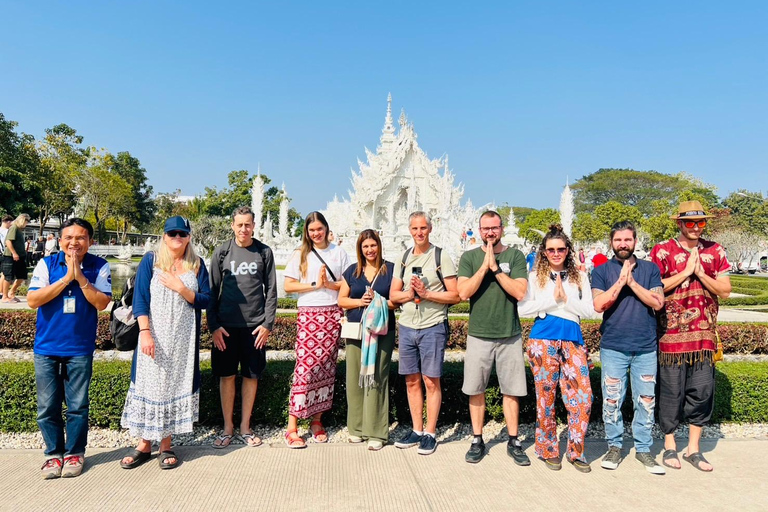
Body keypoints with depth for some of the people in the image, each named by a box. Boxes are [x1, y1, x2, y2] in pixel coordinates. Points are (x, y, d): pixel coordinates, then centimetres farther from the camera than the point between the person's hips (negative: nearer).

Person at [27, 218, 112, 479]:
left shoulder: (99, 267, -4)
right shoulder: (47, 264, -2)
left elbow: (102, 303, -13)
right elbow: (33, 300, -11)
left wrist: (80, 277, -20)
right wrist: (66, 278, -17)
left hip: (80, 349, -1)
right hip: (46, 347, 1)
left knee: (78, 406, 6)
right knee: (47, 406, 9)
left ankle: (74, 453, 23)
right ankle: (54, 453, 26)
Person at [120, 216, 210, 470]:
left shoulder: (197, 264, 6)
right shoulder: (150, 260, 1)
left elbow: (205, 300, 1)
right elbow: (140, 299, -5)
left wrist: (181, 289, -15)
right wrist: (145, 332, -14)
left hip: (183, 339, 2)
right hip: (154, 336, -1)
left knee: (176, 384, 6)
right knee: (149, 384, 3)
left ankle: (166, 445, 17)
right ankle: (144, 444, 16)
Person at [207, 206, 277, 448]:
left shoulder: (264, 252, 3)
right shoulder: (222, 252, 3)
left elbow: (271, 290, 4)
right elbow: (212, 290, 4)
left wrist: (268, 323, -4)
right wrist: (213, 325, -4)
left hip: (255, 325, 0)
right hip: (226, 325, 0)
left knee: (251, 376, 6)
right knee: (227, 376, 6)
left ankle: (245, 426, 20)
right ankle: (228, 427, 20)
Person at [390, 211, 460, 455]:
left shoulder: (441, 257, -4)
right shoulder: (403, 259, 11)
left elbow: (455, 296, -8)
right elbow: (393, 295, 10)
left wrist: (426, 293, -17)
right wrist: (408, 294, -10)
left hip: (433, 327, -4)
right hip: (407, 327, 5)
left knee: (431, 381, 1)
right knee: (412, 381, 10)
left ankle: (430, 434, 12)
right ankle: (416, 430, 23)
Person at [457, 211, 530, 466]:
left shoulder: (515, 256, 2)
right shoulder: (469, 257, 3)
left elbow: (520, 292, -10)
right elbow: (463, 293, -9)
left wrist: (496, 268, -14)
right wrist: (484, 266, -14)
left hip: (510, 334, 0)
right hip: (478, 334, 0)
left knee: (511, 390, 7)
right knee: (476, 390, 7)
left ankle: (513, 441, 21)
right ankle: (477, 440, 22)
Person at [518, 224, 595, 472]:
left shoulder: (579, 276, 12)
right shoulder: (535, 277, 6)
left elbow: (589, 310, 5)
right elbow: (524, 308, -4)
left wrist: (566, 299, -9)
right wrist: (553, 299, -10)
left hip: (572, 339, 2)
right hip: (543, 338, -2)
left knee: (582, 396, -5)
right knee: (545, 396, 3)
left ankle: (576, 452, 12)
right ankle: (548, 451, 19)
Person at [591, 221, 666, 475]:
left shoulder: (650, 269, 7)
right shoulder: (601, 271, 3)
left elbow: (658, 302, -5)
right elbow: (599, 305, -11)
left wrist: (632, 282, -13)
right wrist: (621, 280, -15)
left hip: (646, 347, 1)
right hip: (613, 347, -1)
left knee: (646, 400, 7)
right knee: (612, 400, 5)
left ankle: (643, 448, 21)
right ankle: (614, 446, 21)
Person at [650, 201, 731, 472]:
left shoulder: (715, 251, 8)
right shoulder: (662, 251, -3)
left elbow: (725, 291, 5)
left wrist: (700, 273, -9)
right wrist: (685, 272, -12)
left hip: (704, 333, 3)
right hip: (672, 335, -3)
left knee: (702, 390, 5)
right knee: (672, 391, 4)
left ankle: (693, 448, 21)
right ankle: (669, 446, 20)